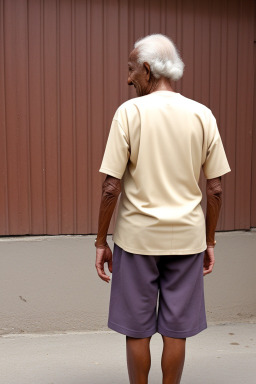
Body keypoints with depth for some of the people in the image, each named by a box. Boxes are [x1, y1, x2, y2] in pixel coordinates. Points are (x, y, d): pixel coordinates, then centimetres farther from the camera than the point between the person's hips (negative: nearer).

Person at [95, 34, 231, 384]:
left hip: (138, 236, -2)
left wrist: (101, 241, -1)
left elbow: (112, 187, -11)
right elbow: (216, 189, 1)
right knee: (176, 331, 12)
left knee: (137, 330, 12)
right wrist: (209, 241, 12)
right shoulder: (202, 115, 0)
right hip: (186, 237, 3)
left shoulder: (130, 112, -9)